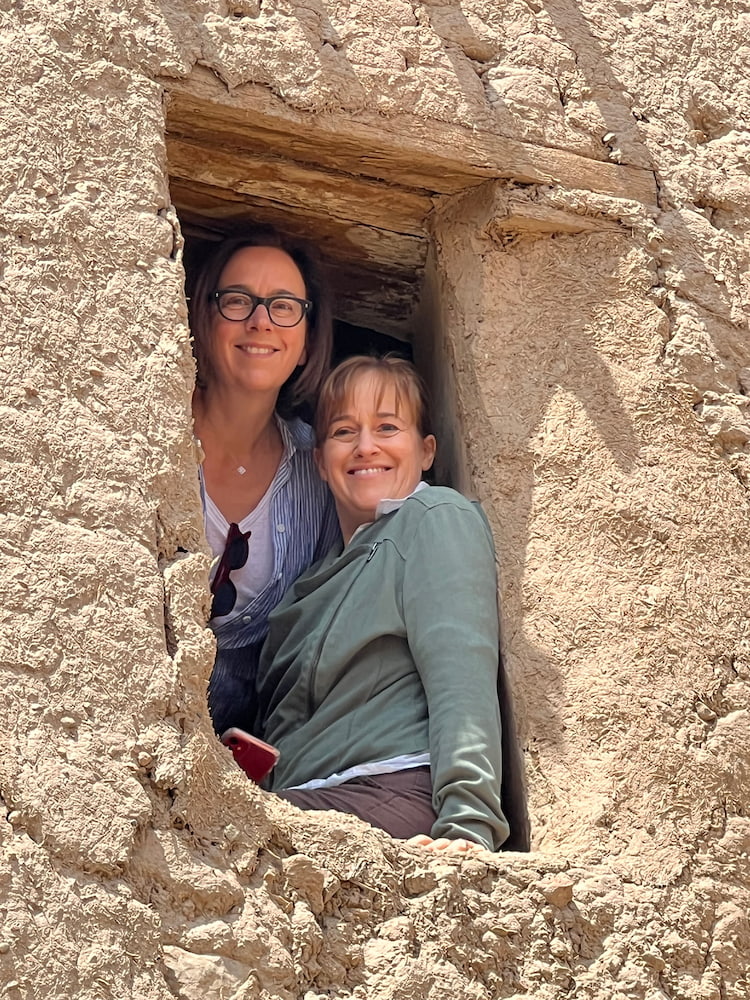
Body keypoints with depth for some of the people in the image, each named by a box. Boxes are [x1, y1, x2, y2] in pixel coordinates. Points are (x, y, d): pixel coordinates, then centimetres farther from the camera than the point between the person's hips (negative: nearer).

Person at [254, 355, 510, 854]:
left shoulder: (438, 518, 7)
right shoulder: (322, 575, 32)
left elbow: (462, 679, -9)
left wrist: (468, 824, -23)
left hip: (394, 793, -7)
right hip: (300, 804, 7)